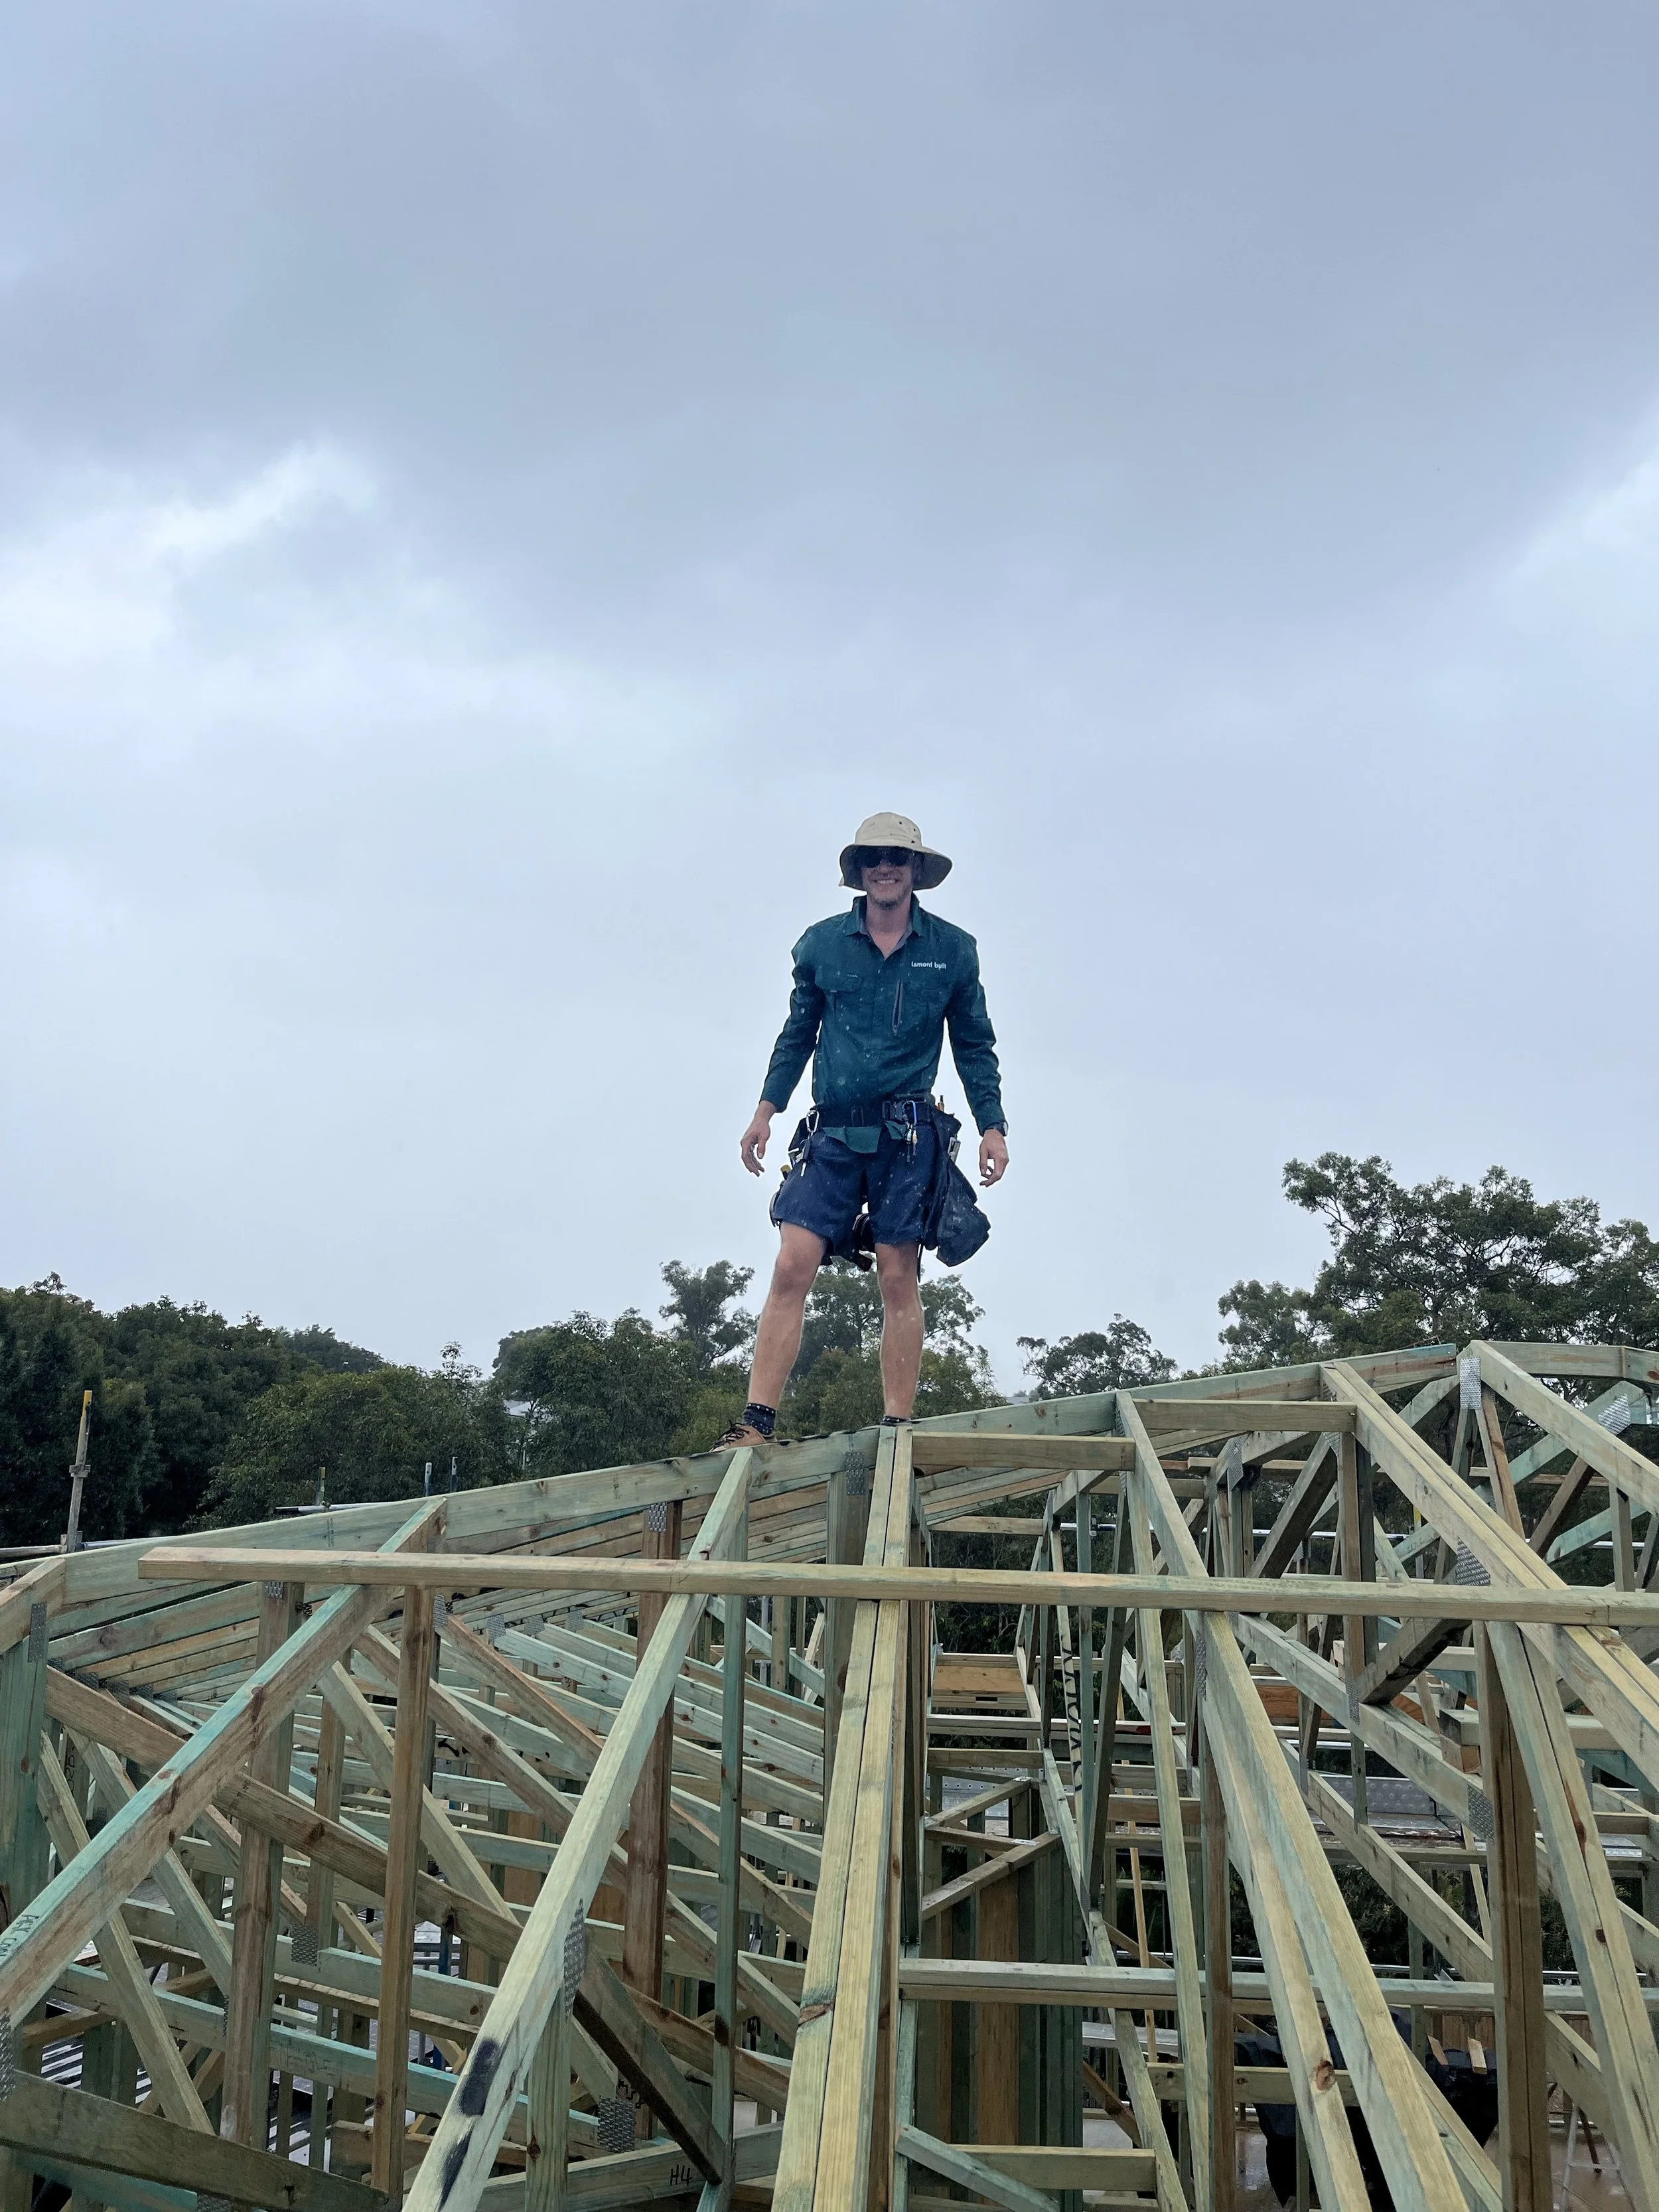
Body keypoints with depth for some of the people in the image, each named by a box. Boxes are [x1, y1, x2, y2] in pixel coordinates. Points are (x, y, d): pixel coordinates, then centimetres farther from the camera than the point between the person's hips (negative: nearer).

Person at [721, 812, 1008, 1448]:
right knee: (792, 1267, -10)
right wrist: (766, 1109, 8)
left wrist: (992, 1126, 4)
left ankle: (897, 1429, 4)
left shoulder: (953, 950, 7)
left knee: (899, 1279, -1)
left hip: (908, 1136, -1)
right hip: (832, 1132, 1)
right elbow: (797, 1032, 16)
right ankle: (755, 1424, -11)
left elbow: (975, 1046, 12)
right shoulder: (821, 943, 9)